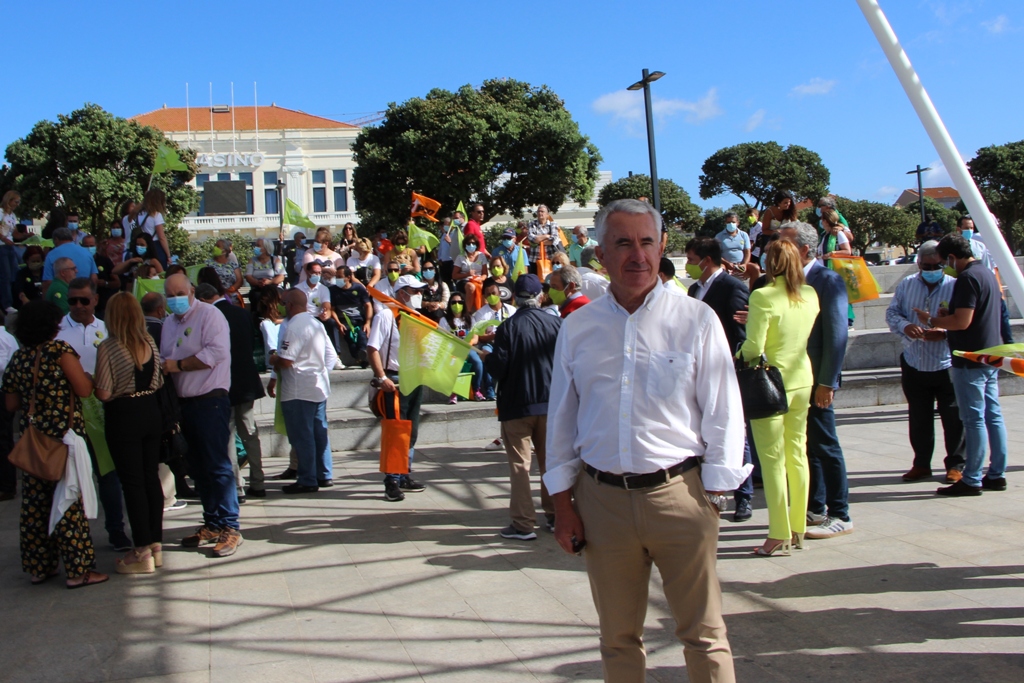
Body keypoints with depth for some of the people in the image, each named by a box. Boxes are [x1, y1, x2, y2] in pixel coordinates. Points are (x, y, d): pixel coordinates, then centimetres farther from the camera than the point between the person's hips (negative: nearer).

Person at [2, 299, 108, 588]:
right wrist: (87, 376, 8)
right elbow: (84, 389, -12)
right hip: (64, 435, -6)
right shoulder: (60, 350, -10)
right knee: (69, 501, -1)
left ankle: (39, 567, 20)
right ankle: (78, 570, 3)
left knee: (35, 502, 12)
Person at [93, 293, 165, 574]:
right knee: (151, 477, 13)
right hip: (151, 411, 5)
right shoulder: (150, 343, 1)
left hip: (123, 416, -5)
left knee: (132, 482, 1)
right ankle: (156, 544, 20)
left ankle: (142, 552, 5)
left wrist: (90, 382, 4)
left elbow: (103, 393, -16)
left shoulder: (107, 348, -16)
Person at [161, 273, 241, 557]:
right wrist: (163, 367, -1)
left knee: (217, 465, -8)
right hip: (184, 403, 8)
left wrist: (179, 365, -13)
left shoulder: (209, 315, -6)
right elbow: (165, 359, 23)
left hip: (210, 400, -8)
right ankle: (212, 523, 20)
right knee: (197, 467, 11)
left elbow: (216, 352, -20)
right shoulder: (169, 323, 18)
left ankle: (230, 528, -4)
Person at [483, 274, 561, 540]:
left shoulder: (508, 327, -13)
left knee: (519, 465, 2)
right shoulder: (556, 324, -4)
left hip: (517, 405, -3)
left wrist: (486, 357, 7)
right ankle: (555, 516, 22)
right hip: (551, 403, 4)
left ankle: (524, 523, 2)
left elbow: (498, 369, -14)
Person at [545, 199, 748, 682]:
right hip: (601, 498, 3)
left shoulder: (696, 320, -3)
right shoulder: (576, 329, 6)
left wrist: (711, 498, -5)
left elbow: (722, 414, -1)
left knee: (703, 634, 5)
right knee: (618, 637, 15)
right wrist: (562, 505, 7)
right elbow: (560, 420, 11)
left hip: (679, 495, -2)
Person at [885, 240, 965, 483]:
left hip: (946, 366, -4)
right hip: (914, 365, 4)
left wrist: (944, 333, -27)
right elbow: (892, 313, 5)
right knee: (918, 419, 13)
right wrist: (905, 326, -16)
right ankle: (921, 464, 25)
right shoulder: (906, 285, 7)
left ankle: (955, 465, 17)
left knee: (953, 419, 3)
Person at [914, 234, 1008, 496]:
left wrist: (932, 320, -10)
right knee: (993, 416, 11)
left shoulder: (967, 278, -17)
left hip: (971, 360, -10)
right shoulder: (987, 273, 15)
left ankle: (971, 481, -1)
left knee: (974, 420, -6)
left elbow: (962, 321, -24)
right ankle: (996, 475, 16)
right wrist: (946, 319, 17)